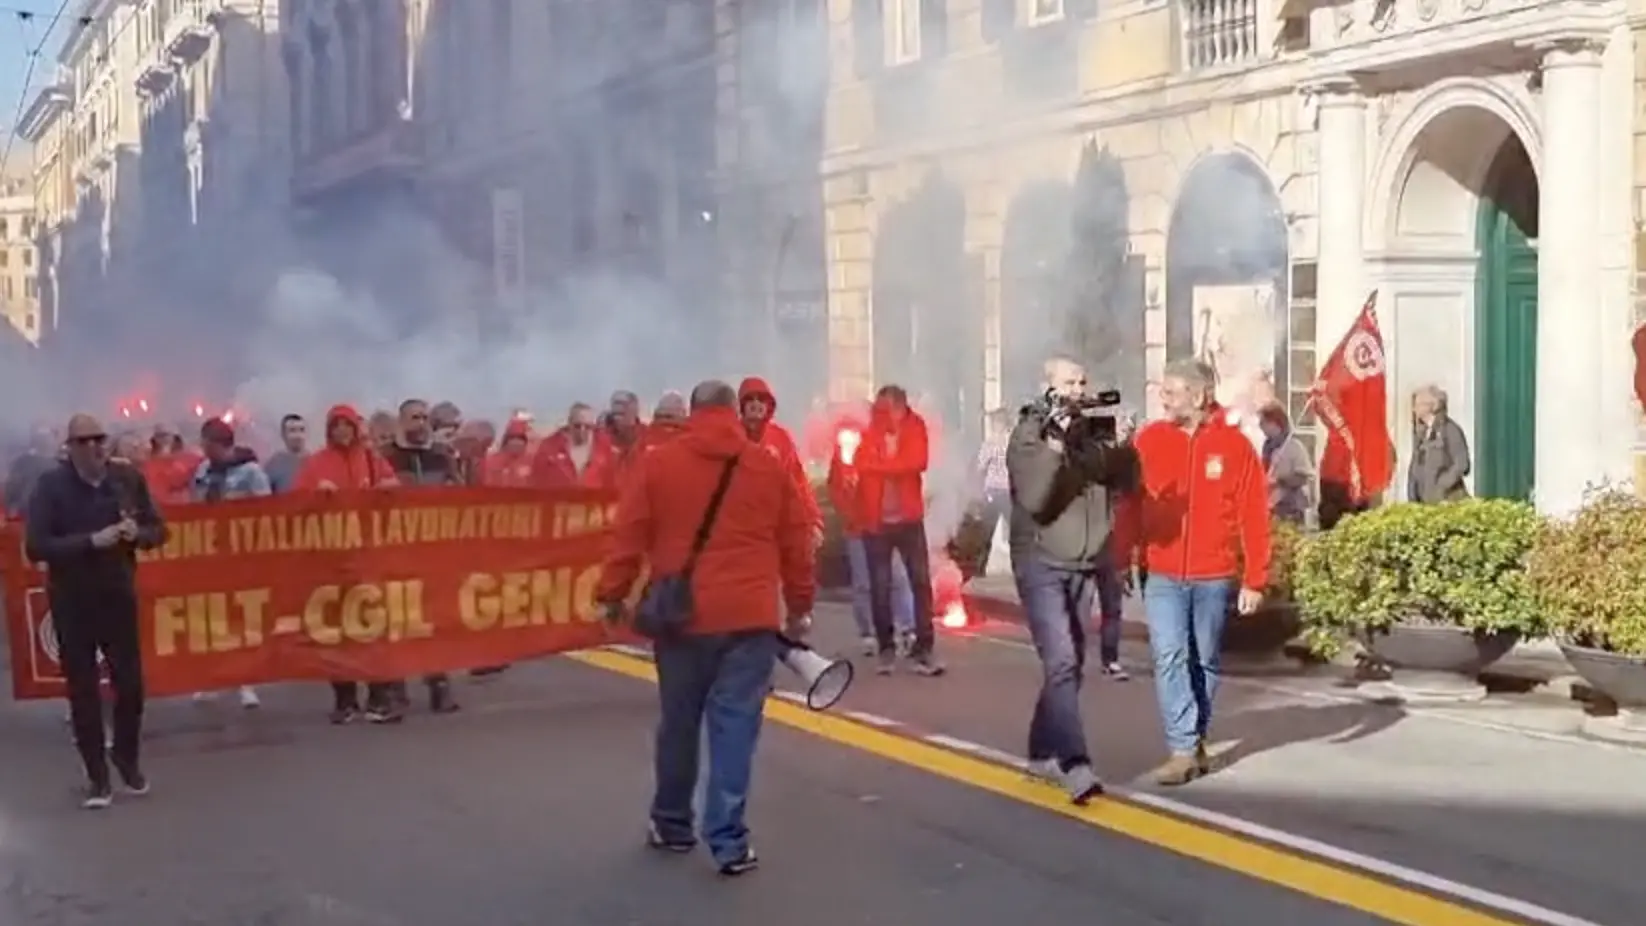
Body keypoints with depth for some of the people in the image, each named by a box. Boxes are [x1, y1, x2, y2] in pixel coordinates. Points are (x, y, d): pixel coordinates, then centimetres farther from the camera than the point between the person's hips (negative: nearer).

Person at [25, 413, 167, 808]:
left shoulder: (129, 479, -2)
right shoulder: (51, 486, -10)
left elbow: (158, 530, 6)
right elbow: (35, 546, -17)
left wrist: (138, 533, -17)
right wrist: (91, 541, -26)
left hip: (120, 597, 2)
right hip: (71, 603, -2)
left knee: (130, 683, 6)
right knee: (83, 690, 4)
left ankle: (128, 759, 28)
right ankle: (97, 775, 14)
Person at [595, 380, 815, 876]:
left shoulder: (658, 463, 2)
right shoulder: (769, 467, 6)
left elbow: (628, 536, 0)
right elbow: (796, 545, 9)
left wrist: (613, 593, 9)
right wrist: (800, 606, 18)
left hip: (682, 615, 1)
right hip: (750, 617, 0)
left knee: (678, 723, 15)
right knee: (735, 727, 0)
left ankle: (672, 824, 29)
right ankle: (728, 841, -4)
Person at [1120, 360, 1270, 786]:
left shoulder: (1235, 446, -4)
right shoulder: (1148, 440, 0)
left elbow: (1254, 517, -3)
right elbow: (1130, 504, 4)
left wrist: (1254, 580, -5)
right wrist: (1124, 559, 2)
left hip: (1214, 578, 0)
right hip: (1163, 576, 0)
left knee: (1205, 662, 11)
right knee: (1169, 658, -9)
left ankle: (1198, 740, 25)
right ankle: (1183, 750, -7)